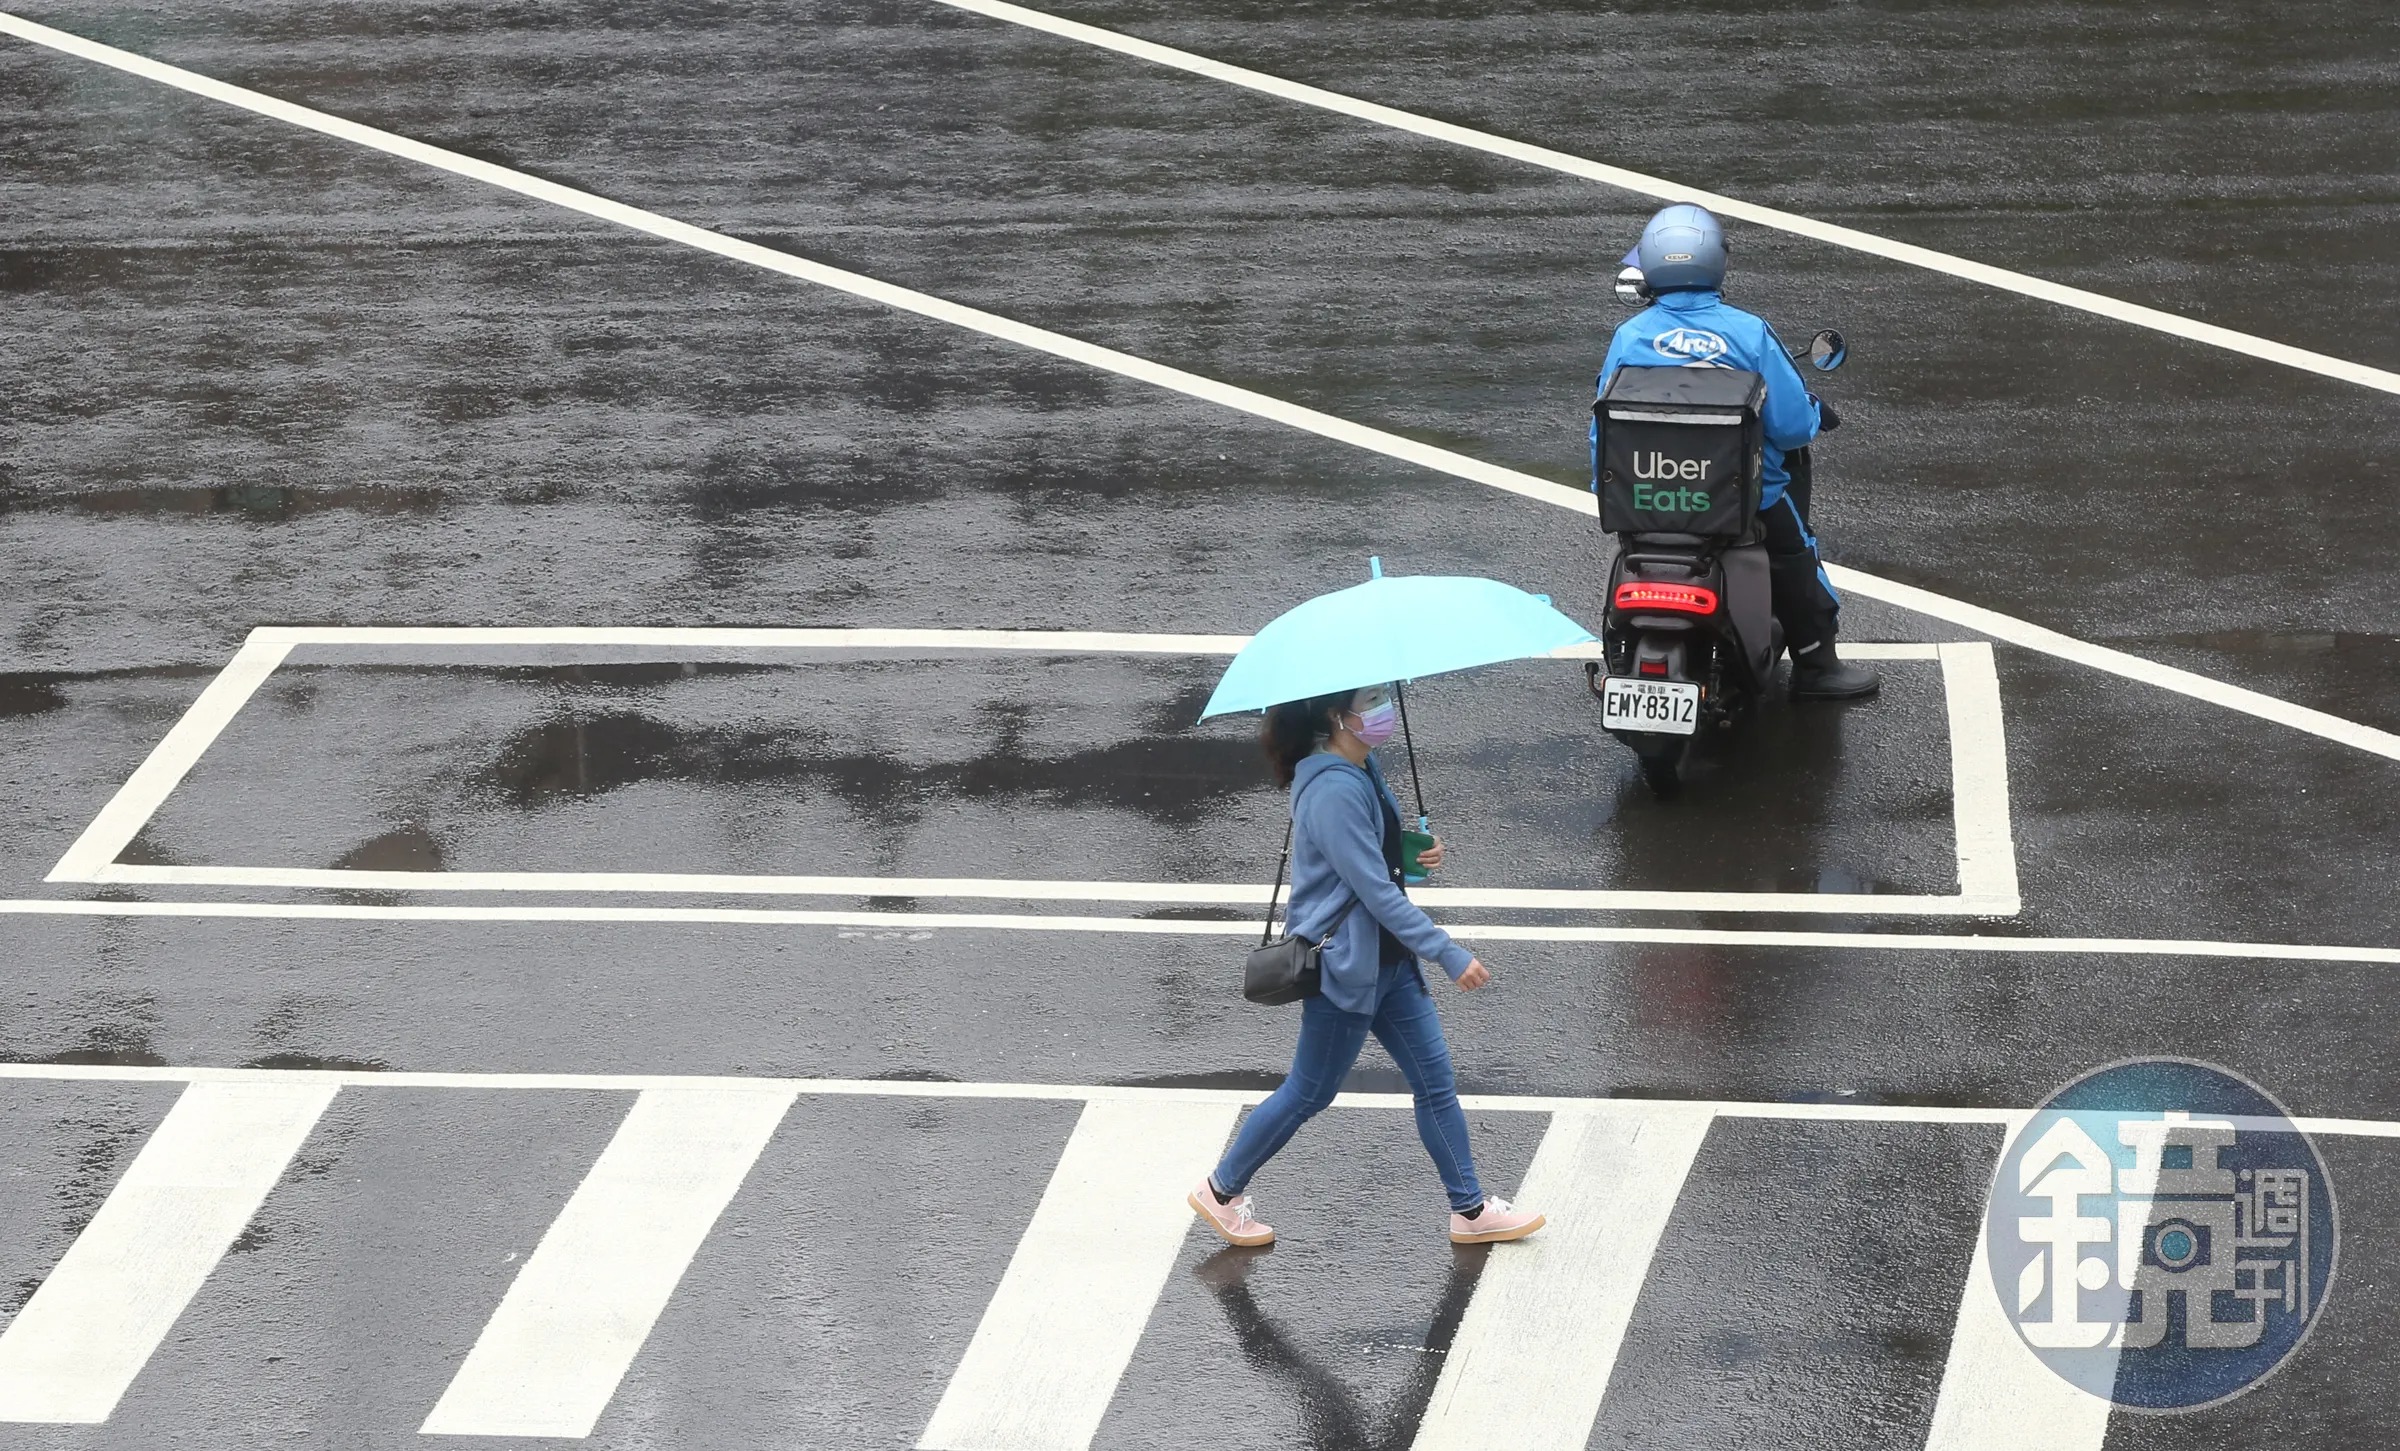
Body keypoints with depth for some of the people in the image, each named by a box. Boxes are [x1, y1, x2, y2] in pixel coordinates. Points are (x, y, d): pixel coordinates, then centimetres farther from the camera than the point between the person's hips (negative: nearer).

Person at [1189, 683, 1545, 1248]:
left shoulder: (1363, 769, 5)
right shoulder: (1332, 790, -25)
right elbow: (1375, 891, -26)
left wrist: (1419, 851, -2)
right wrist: (1449, 954, -24)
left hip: (1388, 962, 9)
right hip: (1343, 965, -9)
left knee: (1435, 1080, 10)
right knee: (1309, 1092, 5)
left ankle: (1470, 1210, 19)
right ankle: (1222, 1192, 22)